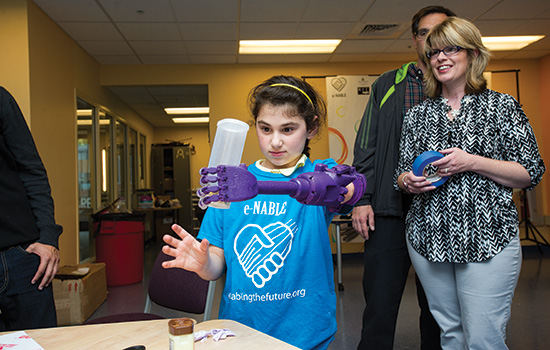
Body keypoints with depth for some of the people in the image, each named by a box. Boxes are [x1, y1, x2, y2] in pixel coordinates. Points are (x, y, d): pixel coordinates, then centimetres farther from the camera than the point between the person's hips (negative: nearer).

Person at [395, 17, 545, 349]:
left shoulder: (503, 105, 2)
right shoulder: (418, 114, 11)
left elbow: (532, 172, -1)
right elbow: (403, 173, 15)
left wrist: (473, 162, -15)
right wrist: (409, 181, -9)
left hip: (488, 238, -3)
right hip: (429, 237, 3)